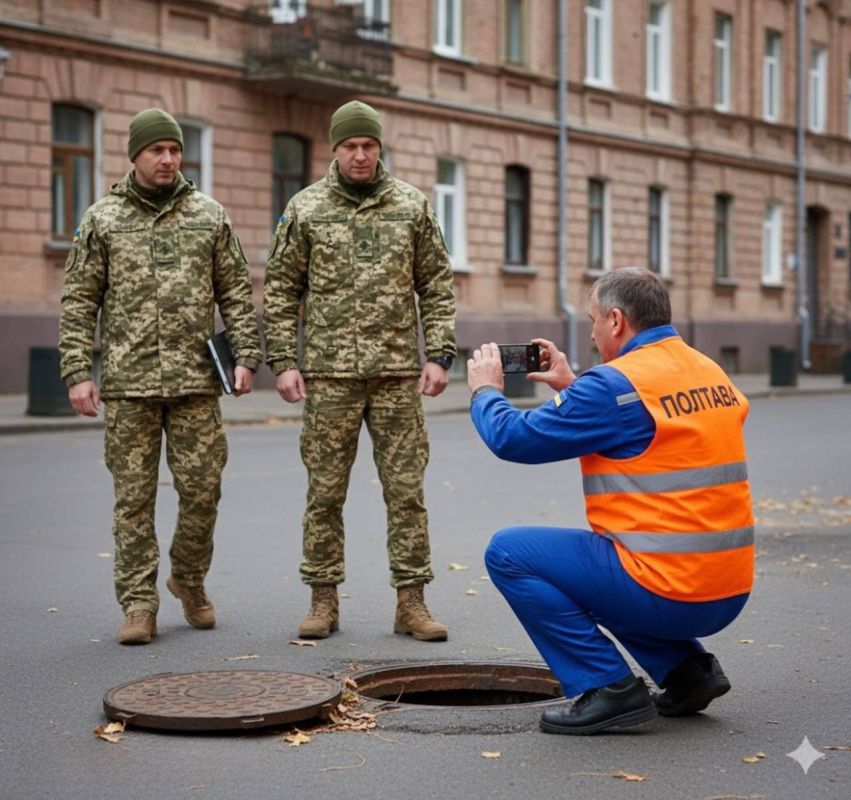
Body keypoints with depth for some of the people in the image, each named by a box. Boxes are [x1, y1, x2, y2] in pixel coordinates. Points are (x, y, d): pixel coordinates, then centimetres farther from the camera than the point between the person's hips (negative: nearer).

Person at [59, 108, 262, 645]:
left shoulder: (209, 216, 9)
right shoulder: (103, 220, 5)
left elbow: (237, 292, 9)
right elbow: (79, 302, 4)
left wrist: (247, 356, -1)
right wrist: (77, 373, -5)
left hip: (196, 380, 1)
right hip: (127, 383, -1)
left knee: (202, 489, 3)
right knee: (134, 496, 1)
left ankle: (189, 580, 26)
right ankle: (139, 604, 9)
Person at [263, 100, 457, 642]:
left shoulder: (412, 206, 6)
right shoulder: (306, 209, 3)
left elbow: (438, 287, 7)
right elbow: (282, 291, 5)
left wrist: (440, 356, -2)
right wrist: (284, 362, -3)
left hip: (398, 372, 1)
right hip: (329, 374, 0)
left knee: (407, 489, 2)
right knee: (325, 491, 4)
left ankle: (411, 601, 10)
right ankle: (324, 600, 15)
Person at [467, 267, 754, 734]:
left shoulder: (617, 384, -15)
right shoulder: (709, 372, 10)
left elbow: (513, 439, -9)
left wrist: (486, 390, 11)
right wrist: (572, 386, 26)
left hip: (667, 596, -9)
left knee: (508, 553, -1)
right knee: (591, 562, 33)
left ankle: (607, 688, -4)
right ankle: (687, 670, 19)